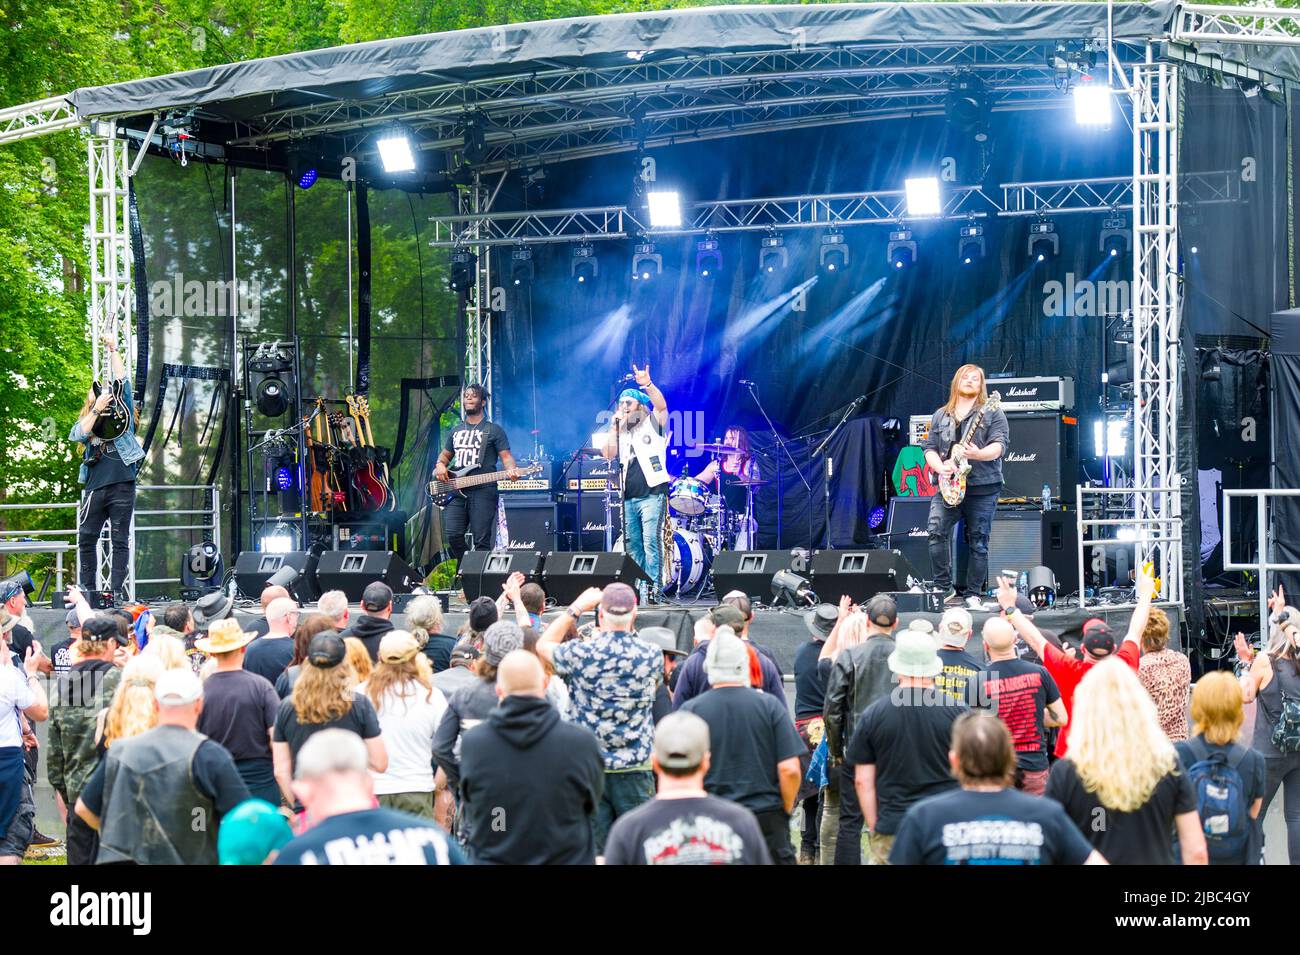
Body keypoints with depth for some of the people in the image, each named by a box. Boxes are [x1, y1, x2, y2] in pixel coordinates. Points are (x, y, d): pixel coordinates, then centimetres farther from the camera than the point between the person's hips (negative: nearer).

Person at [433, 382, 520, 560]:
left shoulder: (494, 430, 6)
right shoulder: (456, 431, 22)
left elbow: (506, 456, 1)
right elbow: (445, 454, 31)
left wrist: (511, 470, -21)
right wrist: (440, 464, 8)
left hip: (483, 491, -4)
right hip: (456, 491, 4)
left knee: (481, 541, -9)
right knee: (453, 535, -8)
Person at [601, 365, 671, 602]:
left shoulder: (653, 424, 5)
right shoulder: (620, 431, 20)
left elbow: (661, 405, -15)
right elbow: (608, 454, 5)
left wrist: (647, 385, -30)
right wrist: (614, 426, 0)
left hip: (652, 494, -6)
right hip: (628, 496, 6)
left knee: (651, 541, -13)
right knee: (632, 544, 5)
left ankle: (653, 589, -15)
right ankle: (638, 587, 8)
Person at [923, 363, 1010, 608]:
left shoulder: (992, 412, 4)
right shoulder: (940, 415, 17)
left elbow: (1000, 445, -7)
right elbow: (930, 448, 14)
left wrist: (978, 455, -26)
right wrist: (940, 467, -7)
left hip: (982, 487, -3)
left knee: (978, 542, -1)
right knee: (936, 531, -17)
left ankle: (973, 595, 7)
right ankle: (944, 588, -8)